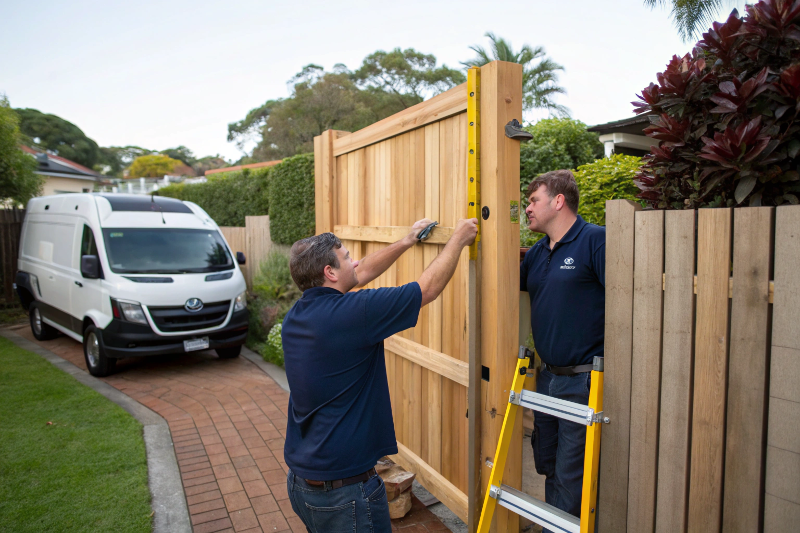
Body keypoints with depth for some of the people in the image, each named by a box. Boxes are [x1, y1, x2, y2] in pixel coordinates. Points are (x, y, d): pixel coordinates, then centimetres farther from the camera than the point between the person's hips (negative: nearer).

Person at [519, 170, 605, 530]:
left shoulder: (596, 240, -13)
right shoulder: (537, 252, 11)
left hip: (584, 381, -8)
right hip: (547, 377, 8)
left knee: (570, 476, 3)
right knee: (547, 464, 21)